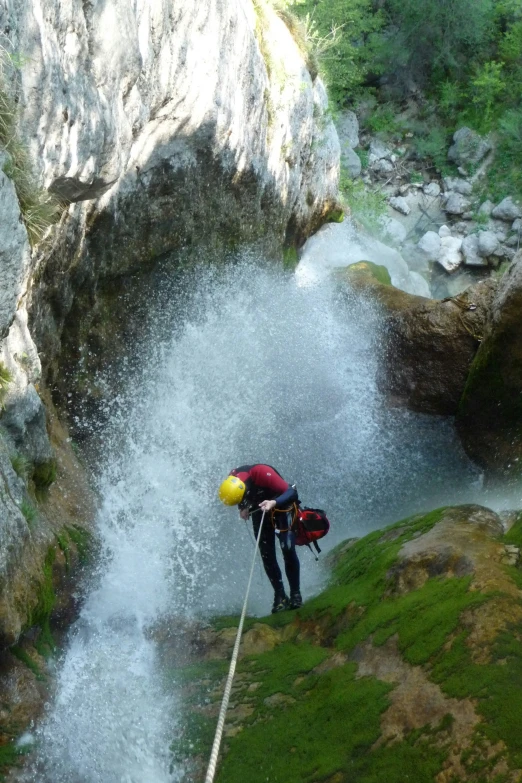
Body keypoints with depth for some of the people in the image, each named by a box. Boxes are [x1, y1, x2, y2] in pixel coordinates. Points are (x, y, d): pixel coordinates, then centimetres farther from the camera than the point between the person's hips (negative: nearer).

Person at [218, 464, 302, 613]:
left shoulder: (262, 473, -39)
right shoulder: (232, 481, -22)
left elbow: (292, 492, -36)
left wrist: (273, 503, -51)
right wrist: (243, 508, -17)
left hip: (281, 507, -4)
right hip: (259, 511, 5)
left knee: (288, 550, -14)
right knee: (267, 555, -1)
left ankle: (295, 594, 0)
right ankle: (280, 596, 9)